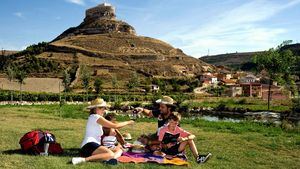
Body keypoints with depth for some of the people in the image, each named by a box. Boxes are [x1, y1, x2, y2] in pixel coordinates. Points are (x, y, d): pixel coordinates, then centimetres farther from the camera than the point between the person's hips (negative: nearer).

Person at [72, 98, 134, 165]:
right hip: (89, 145, -10)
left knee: (119, 150, 5)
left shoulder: (92, 117, 26)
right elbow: (115, 126, -6)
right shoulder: (96, 117, -4)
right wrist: (127, 122, 7)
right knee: (111, 154, -34)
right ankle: (84, 159, -34)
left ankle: (110, 158, -27)